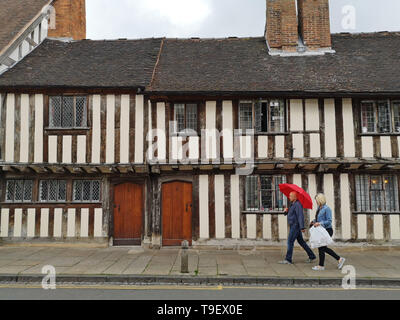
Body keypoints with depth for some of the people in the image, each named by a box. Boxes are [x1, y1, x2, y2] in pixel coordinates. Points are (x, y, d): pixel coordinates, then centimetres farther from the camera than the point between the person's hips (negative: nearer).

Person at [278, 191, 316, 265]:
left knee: (290, 241, -9)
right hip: (294, 226, 10)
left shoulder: (297, 204, -16)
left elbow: (301, 216, -25)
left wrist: (302, 227, -31)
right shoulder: (293, 204, 16)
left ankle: (288, 260, -7)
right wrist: (287, 211, 0)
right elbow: (291, 214, 21)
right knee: (301, 242, 15)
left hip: (296, 226, -10)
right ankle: (312, 256, 22)